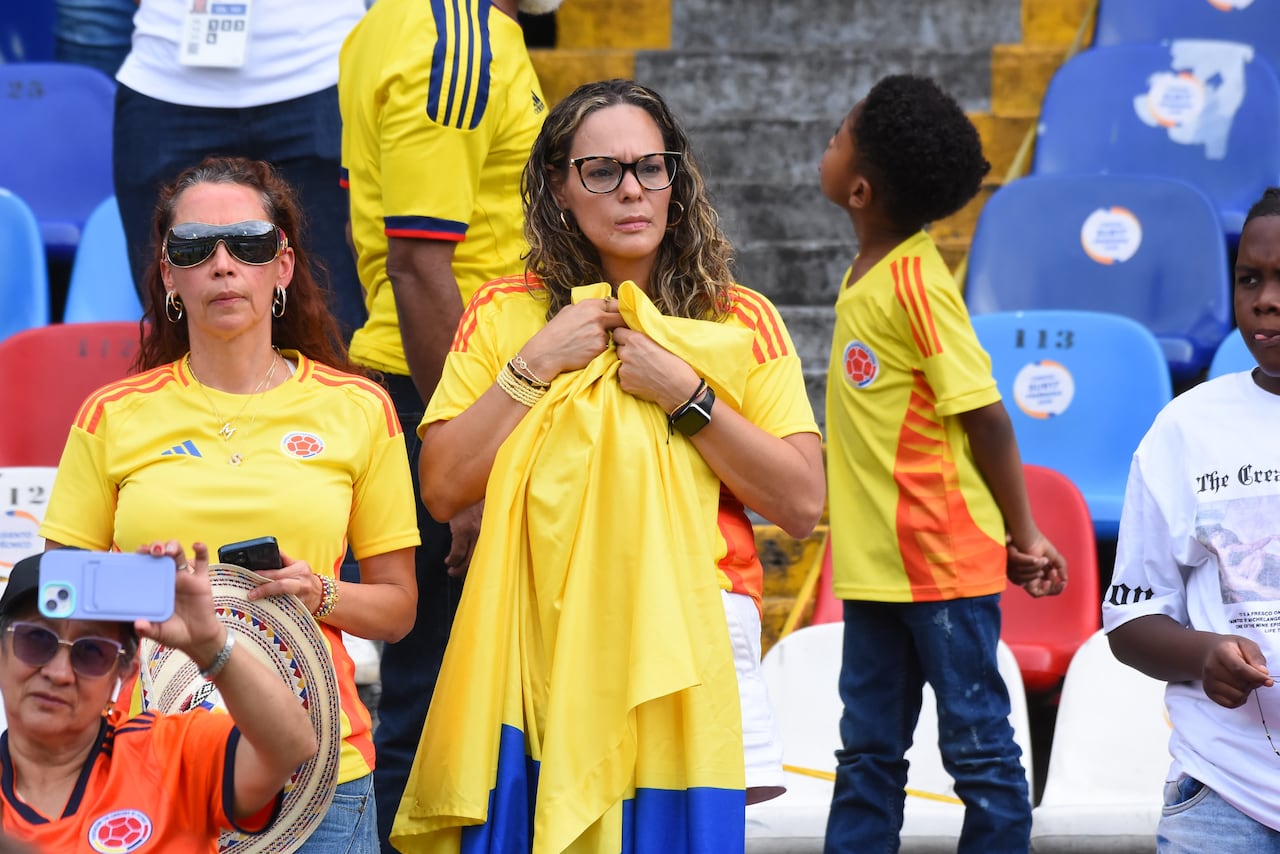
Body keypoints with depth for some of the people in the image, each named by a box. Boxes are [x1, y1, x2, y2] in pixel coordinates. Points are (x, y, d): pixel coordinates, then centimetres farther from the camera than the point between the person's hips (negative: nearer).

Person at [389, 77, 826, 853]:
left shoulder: (740, 322, 7)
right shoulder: (504, 316, 10)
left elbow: (802, 505, -1)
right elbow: (443, 489, 1)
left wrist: (684, 394, -8)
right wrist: (535, 367, -5)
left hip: (684, 648, 0)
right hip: (539, 647, 0)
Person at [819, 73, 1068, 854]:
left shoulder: (918, 282, -18)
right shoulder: (866, 275, 9)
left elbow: (985, 415, -16)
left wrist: (1023, 536, -10)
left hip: (945, 559, -9)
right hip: (876, 561, 9)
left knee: (978, 744, 2)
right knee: (869, 752, 14)